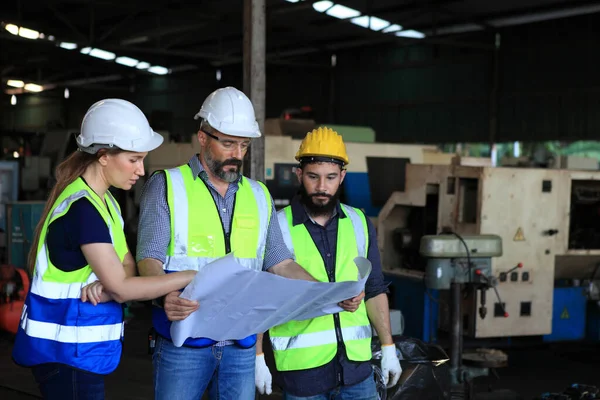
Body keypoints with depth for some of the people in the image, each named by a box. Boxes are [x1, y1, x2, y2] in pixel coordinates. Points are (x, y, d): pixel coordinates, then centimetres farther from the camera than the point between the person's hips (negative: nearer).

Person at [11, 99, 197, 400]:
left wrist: (107, 286, -19)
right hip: (65, 348, -9)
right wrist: (193, 276, -18)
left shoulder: (103, 200, 10)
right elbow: (122, 287, -21)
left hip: (79, 346, 9)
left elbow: (127, 265, 4)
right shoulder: (82, 208, -21)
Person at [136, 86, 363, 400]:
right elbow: (149, 259, -9)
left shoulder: (259, 196, 13)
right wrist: (165, 298, -30)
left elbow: (280, 263, 14)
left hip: (241, 345, 4)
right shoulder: (167, 186, -1)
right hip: (183, 342, -4)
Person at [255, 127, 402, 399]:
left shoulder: (360, 224, 7)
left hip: (355, 364, 3)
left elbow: (374, 291, 12)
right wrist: (257, 357, -8)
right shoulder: (277, 228, -6)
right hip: (300, 368, -3)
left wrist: (388, 348, 9)